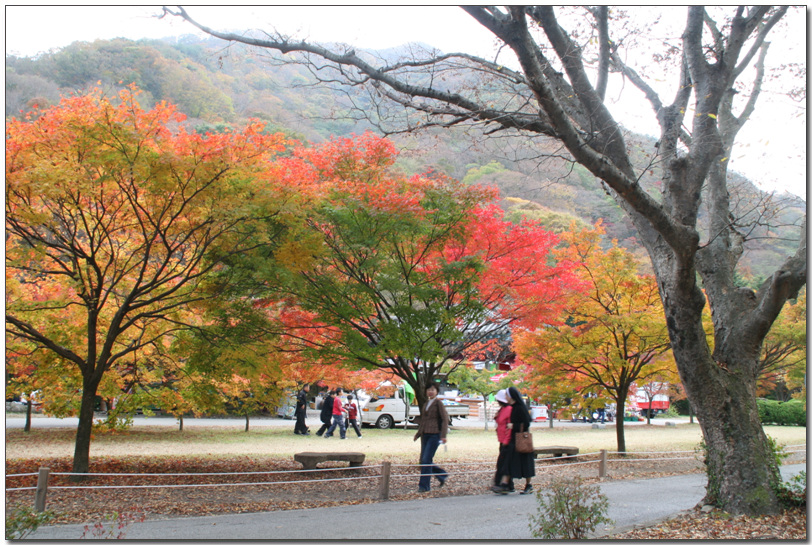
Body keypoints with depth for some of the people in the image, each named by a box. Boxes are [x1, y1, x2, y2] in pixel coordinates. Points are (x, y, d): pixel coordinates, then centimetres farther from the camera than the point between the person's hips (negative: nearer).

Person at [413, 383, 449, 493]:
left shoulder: (438, 403, -4)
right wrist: (418, 433, 24)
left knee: (426, 460, -11)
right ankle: (442, 474, 26)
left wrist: (443, 436, -17)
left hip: (435, 435, -8)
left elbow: (445, 419, -9)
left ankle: (424, 485, -2)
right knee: (423, 460, 6)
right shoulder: (426, 403, 16)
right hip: (425, 434, 8)